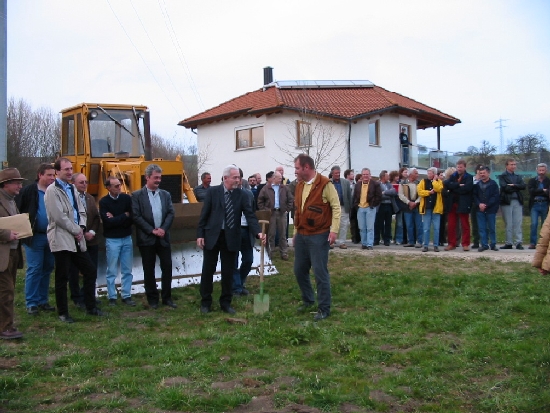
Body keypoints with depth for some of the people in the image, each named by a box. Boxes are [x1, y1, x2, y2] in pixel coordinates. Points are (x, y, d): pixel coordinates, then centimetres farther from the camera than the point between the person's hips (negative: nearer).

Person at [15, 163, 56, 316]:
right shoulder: (29, 191, -8)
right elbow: (17, 210, -5)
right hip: (34, 236, -5)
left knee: (47, 269, 11)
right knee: (34, 269, 0)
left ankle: (42, 300, 23)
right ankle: (31, 303, 9)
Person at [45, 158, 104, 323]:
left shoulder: (72, 189, 16)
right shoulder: (52, 190, -8)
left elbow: (81, 212, 16)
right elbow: (59, 216, -16)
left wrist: (82, 227, -2)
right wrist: (76, 230, -9)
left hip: (77, 240, 8)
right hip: (62, 240, -8)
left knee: (91, 271, 9)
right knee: (62, 278, 0)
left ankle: (91, 306, 21)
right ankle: (63, 313, 13)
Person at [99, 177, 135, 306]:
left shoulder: (127, 198, 0)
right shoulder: (103, 202, -6)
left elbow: (132, 218, -6)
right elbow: (108, 222, -16)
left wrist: (116, 219, -13)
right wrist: (124, 215, -9)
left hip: (127, 238, 3)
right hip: (112, 240, -2)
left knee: (127, 270, 7)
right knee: (112, 271, 4)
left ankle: (126, 296, 16)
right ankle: (112, 297, 14)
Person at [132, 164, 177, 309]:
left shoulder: (166, 194, 11)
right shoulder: (137, 195, -1)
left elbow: (171, 213, 5)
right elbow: (136, 216, -9)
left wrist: (163, 229, -11)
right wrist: (152, 230, -13)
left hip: (163, 237, 3)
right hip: (146, 238, -3)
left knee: (167, 267, 3)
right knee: (149, 269, 4)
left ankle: (166, 297, 15)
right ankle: (152, 299, 15)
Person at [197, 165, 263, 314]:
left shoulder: (242, 195, -1)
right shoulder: (213, 192, -2)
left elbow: (250, 215, -8)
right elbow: (204, 214, -1)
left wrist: (258, 232, -24)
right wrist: (200, 234, -6)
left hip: (231, 238, 1)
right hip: (212, 236, -1)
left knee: (228, 272, 8)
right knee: (208, 270, 7)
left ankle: (226, 302, 22)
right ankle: (205, 302, 20)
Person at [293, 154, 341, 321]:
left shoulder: (325, 184, -11)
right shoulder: (300, 185, 11)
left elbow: (336, 207, -11)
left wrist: (334, 230, -18)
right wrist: (295, 233, 18)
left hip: (319, 236, -7)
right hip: (301, 236, 7)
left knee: (320, 272, -3)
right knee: (299, 270, 12)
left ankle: (324, 309, 8)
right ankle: (308, 300, 32)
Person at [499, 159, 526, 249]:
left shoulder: (518, 177, 17)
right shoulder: (502, 176, 3)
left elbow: (523, 186, 0)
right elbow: (505, 188, -12)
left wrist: (513, 185, -13)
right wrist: (516, 188, -4)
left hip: (518, 201, 3)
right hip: (507, 201, -3)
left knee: (518, 223, 0)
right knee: (508, 224, 2)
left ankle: (518, 243, 1)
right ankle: (509, 243, 7)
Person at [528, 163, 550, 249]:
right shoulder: (532, 181, 8)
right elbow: (531, 191, -8)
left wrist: (537, 192, -16)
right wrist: (542, 191, -12)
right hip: (535, 205, 0)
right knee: (534, 224, -8)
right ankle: (532, 243, -5)